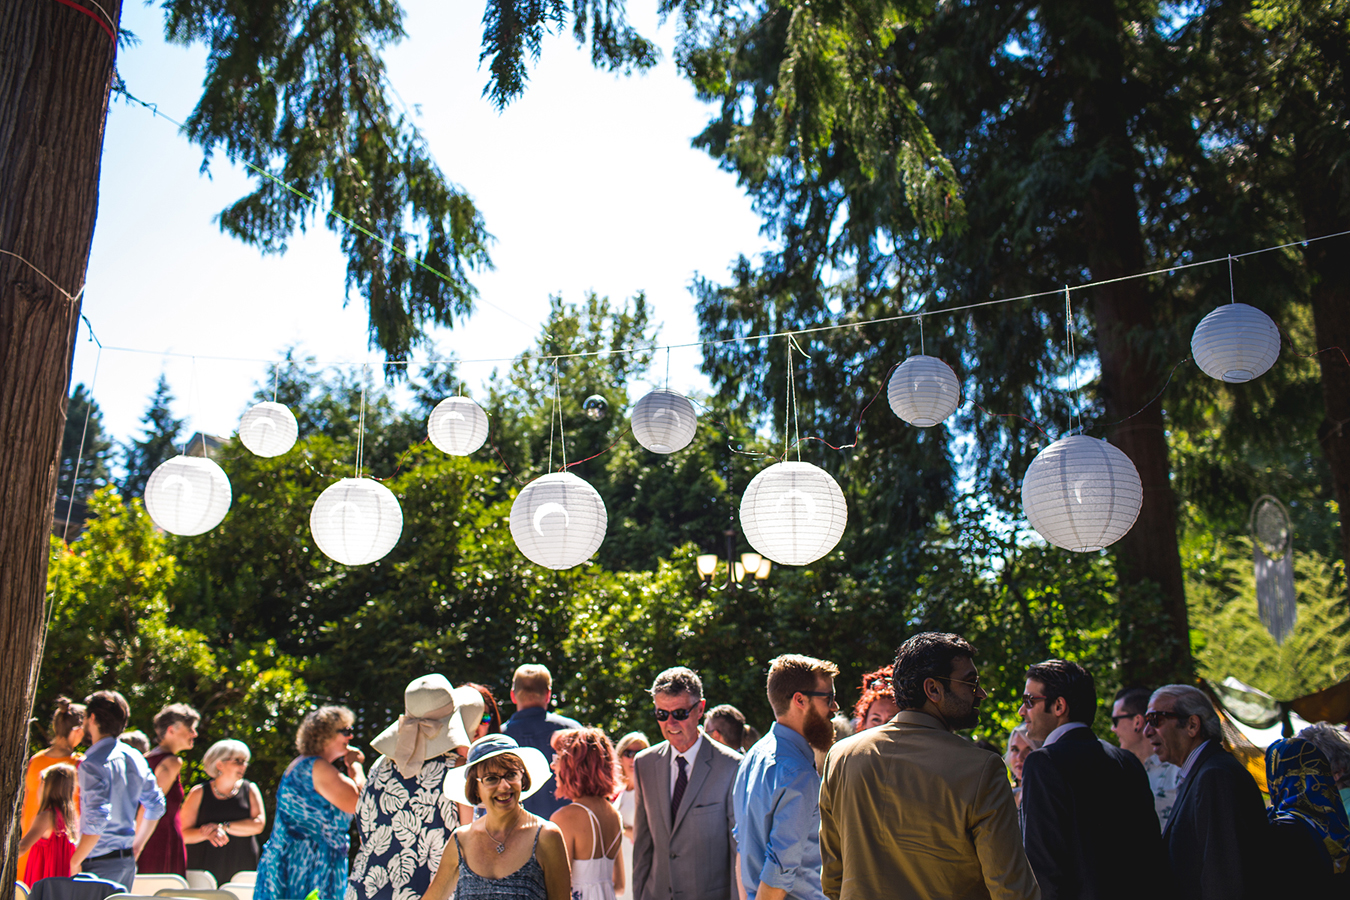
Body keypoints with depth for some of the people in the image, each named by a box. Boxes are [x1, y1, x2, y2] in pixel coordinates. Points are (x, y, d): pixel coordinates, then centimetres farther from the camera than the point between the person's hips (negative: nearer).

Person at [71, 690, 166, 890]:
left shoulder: (93, 764, -17)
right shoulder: (136, 758, 6)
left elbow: (96, 821, -23)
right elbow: (156, 806, 12)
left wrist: (75, 862, -13)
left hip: (99, 864, -7)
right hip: (128, 862, 7)